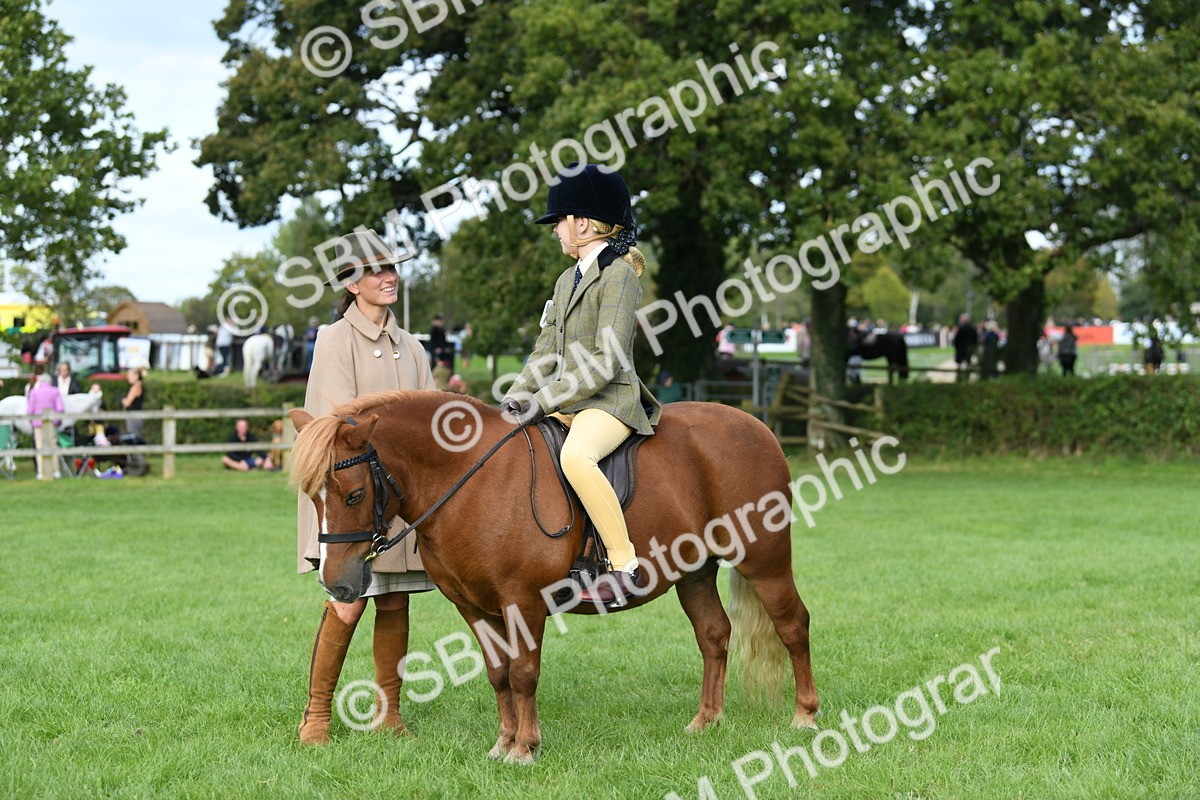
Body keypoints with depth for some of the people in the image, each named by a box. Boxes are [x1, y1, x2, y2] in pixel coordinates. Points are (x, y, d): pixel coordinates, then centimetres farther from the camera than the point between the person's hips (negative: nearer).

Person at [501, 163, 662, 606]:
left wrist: (545, 402, -20)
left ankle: (627, 566, -32)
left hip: (610, 401, -10)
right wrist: (515, 398, 1)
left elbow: (606, 363, -19)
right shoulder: (568, 280, 17)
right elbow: (546, 352, 17)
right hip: (564, 402, 10)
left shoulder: (618, 275, -11)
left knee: (575, 456, -38)